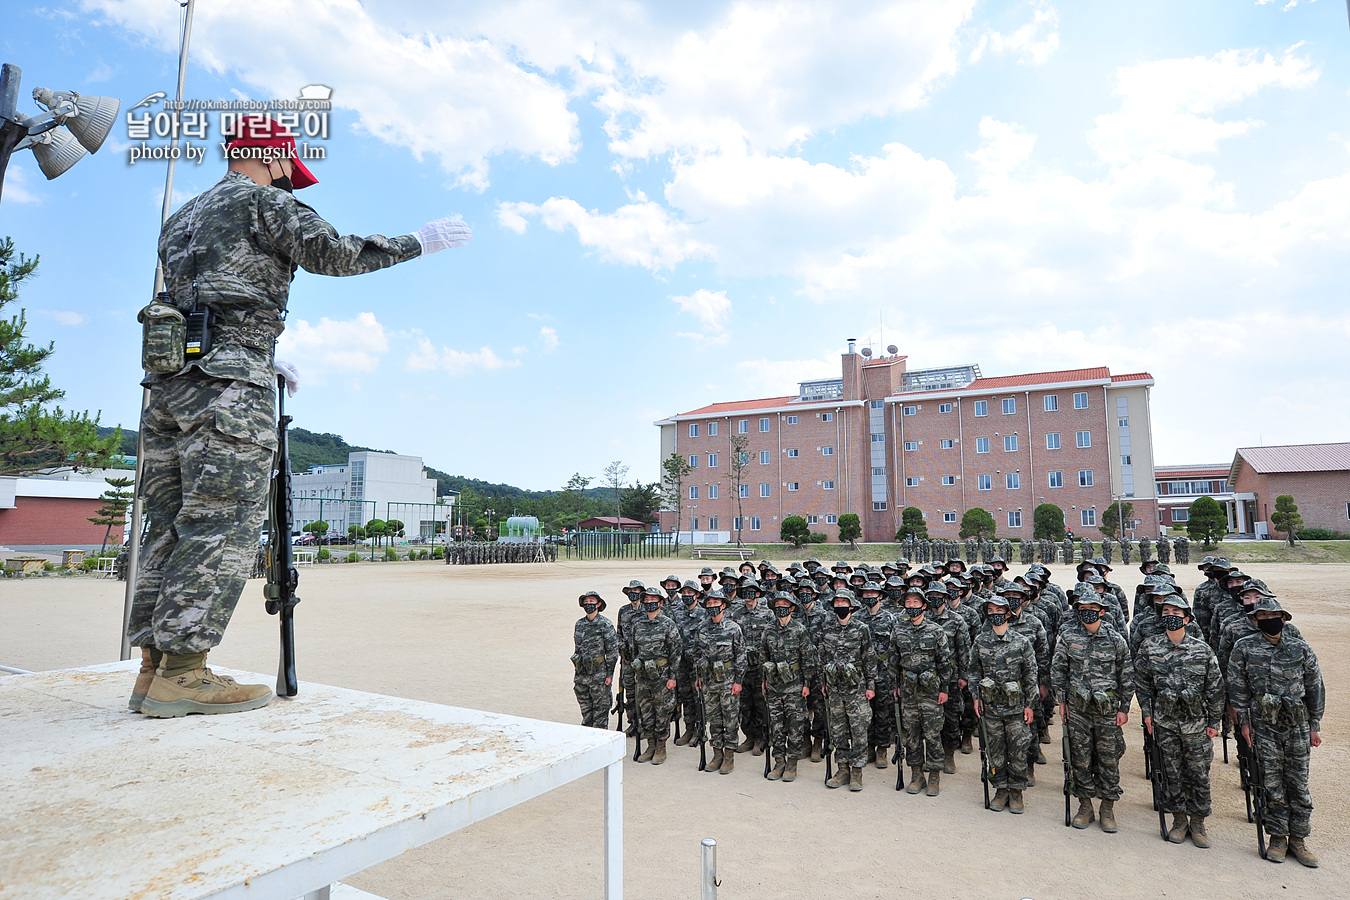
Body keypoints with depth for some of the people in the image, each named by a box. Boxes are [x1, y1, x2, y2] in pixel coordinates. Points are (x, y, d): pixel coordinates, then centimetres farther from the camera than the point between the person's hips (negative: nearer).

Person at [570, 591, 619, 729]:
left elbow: (613, 651, -8)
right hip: (581, 674, 6)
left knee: (600, 709, 2)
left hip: (599, 674, -6)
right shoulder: (579, 624, 9)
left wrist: (609, 674, -11)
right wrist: (577, 672, 17)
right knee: (585, 709, 13)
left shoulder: (605, 625, -9)